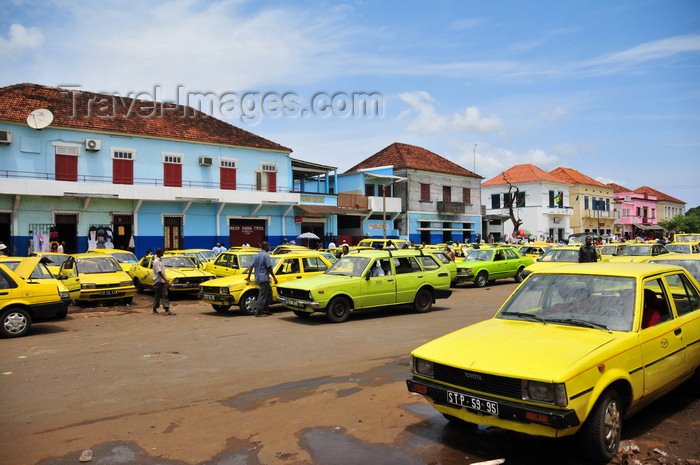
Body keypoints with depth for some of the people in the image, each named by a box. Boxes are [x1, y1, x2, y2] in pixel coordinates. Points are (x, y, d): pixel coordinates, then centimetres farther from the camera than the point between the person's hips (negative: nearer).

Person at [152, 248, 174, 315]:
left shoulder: (161, 260, 11)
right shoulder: (156, 261, -17)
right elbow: (159, 272, -22)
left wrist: (166, 280, 19)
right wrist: (166, 281, -26)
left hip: (163, 281, 8)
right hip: (158, 281, -8)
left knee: (165, 295, -1)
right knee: (157, 296, 4)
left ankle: (167, 310, -6)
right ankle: (154, 310, 18)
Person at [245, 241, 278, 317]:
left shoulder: (257, 255, 13)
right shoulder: (266, 255, -11)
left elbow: (251, 267, 11)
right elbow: (269, 268, -14)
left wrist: (248, 277, 15)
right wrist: (274, 278, -9)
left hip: (258, 278, 9)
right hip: (264, 278, -9)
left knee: (269, 293, 18)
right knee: (262, 296, -5)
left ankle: (265, 309, 19)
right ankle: (258, 312, -5)